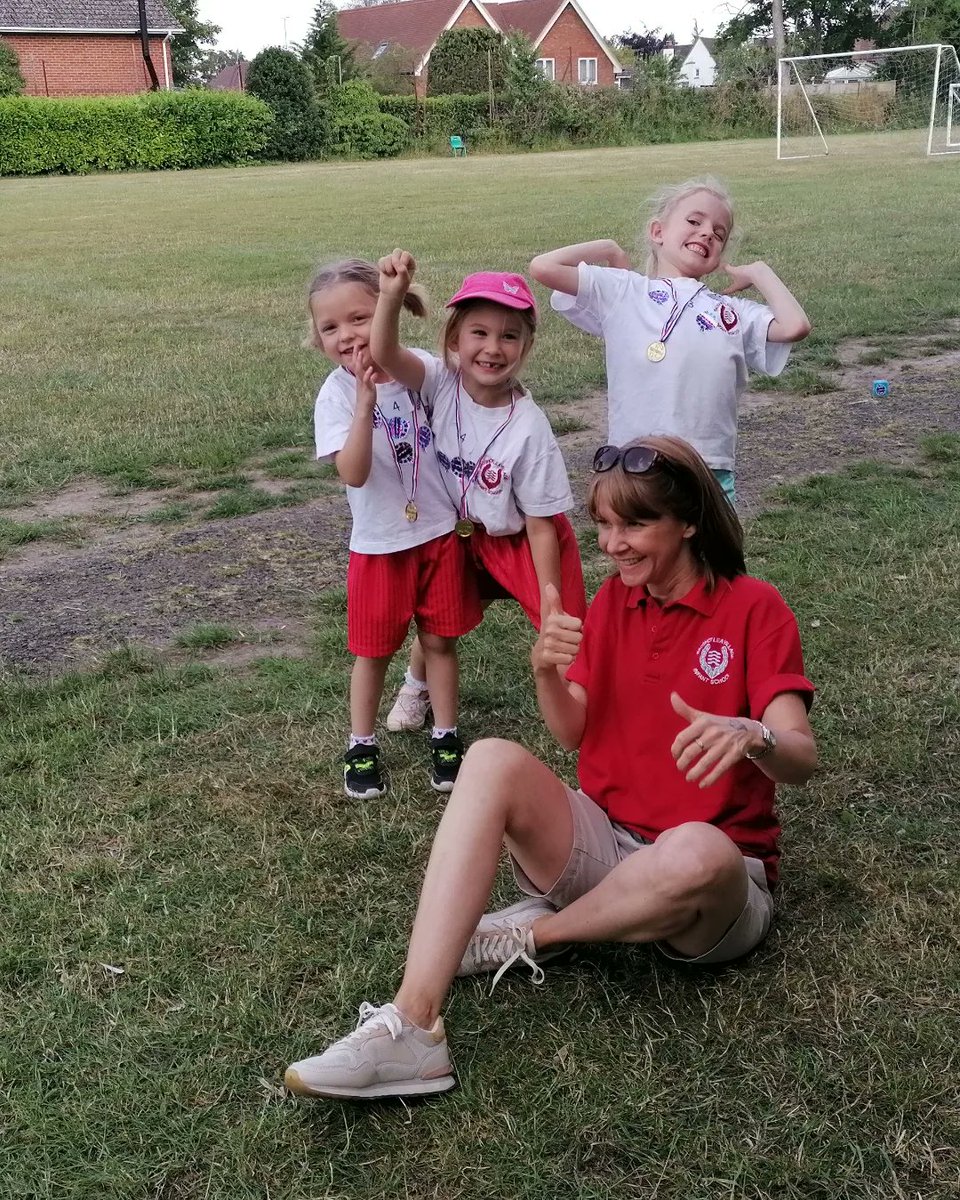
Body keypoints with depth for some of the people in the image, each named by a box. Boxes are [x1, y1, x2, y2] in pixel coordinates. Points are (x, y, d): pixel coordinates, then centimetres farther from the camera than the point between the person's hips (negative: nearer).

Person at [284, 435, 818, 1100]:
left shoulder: (754, 608, -8)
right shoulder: (614, 601, 8)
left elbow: (800, 759, -19)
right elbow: (573, 733, 5)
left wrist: (752, 735, -42)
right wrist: (547, 673, -16)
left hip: (720, 876, -4)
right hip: (605, 842, 4)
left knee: (695, 853, -40)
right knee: (494, 759, -22)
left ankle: (530, 934, -9)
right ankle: (412, 1027, -34)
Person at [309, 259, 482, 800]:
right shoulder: (336, 395, -14)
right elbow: (353, 474, -25)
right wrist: (365, 404, -34)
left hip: (440, 531, 2)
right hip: (380, 543, -1)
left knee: (440, 638, 13)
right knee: (373, 649, 11)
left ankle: (446, 737, 30)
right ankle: (362, 746, 29)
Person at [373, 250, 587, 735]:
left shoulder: (528, 427, -27)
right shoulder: (442, 382, -20)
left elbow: (541, 525, -20)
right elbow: (385, 355, -41)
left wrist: (552, 602, -18)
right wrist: (392, 294, -59)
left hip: (521, 541, -4)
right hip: (462, 535, 4)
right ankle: (418, 684, 54)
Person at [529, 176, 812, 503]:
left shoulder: (734, 311, 14)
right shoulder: (621, 291, 7)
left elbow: (794, 326, -3)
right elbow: (543, 267, -1)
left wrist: (758, 273, 11)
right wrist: (609, 250, 10)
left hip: (711, 474, 3)